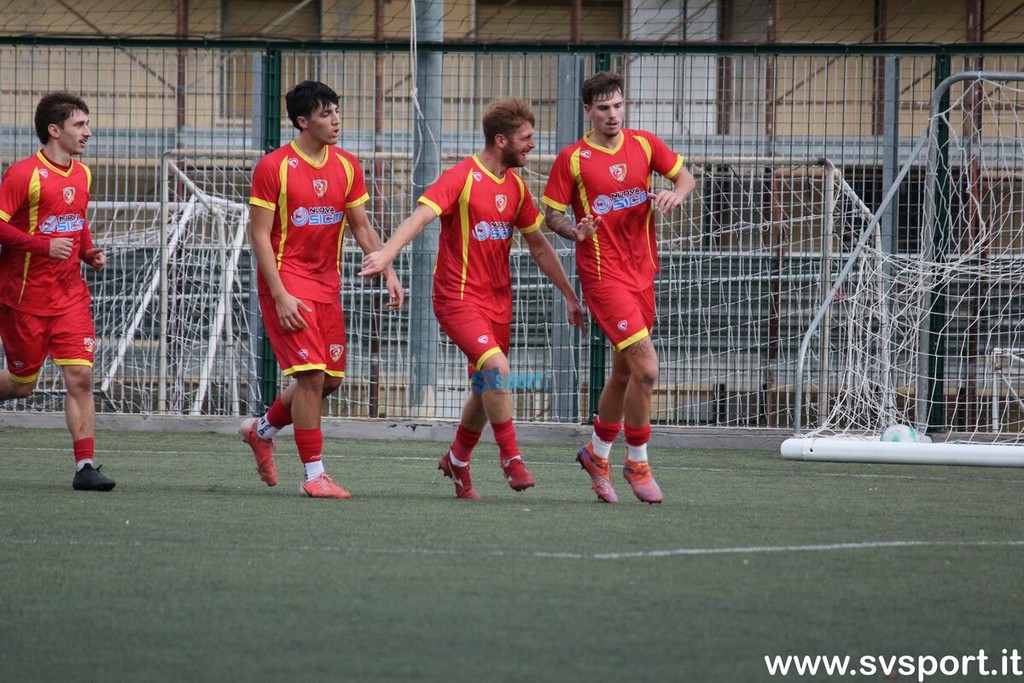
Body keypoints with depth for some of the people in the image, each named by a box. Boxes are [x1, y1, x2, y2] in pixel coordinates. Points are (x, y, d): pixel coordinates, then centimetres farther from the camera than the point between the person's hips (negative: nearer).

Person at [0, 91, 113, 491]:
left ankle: (85, 466, -8)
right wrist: (44, 246, -24)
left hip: (69, 296, 5)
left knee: (80, 376, -7)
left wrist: (89, 253, 7)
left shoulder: (82, 175, 10)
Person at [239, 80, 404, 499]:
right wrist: (280, 296, -17)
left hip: (327, 284, 6)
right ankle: (314, 476, -7)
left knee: (331, 379, 8)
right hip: (287, 280, -6)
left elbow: (362, 228, 13)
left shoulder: (346, 166, 7)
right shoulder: (274, 167, -10)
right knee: (311, 374, -14)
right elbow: (259, 236, -10)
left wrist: (388, 272, 0)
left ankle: (261, 430, 33)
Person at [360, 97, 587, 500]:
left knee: (486, 391, 11)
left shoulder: (516, 187, 11)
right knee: (496, 366, -25)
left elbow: (539, 246, 21)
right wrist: (388, 253, -43)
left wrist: (569, 295, 24)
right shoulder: (462, 178, -12)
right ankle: (512, 459, -14)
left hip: (498, 300, 7)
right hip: (457, 297, -7)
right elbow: (421, 216, -25)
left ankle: (457, 462, 33)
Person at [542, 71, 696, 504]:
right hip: (603, 274, -6)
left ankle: (597, 453, 35)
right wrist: (574, 231, -23)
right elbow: (551, 214, -2)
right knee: (646, 368, -16)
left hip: (642, 270, 6)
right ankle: (638, 464, -1)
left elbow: (684, 176, 14)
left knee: (625, 372, 15)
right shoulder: (572, 159, -7)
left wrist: (676, 193, -9)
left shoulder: (643, 145, 5)